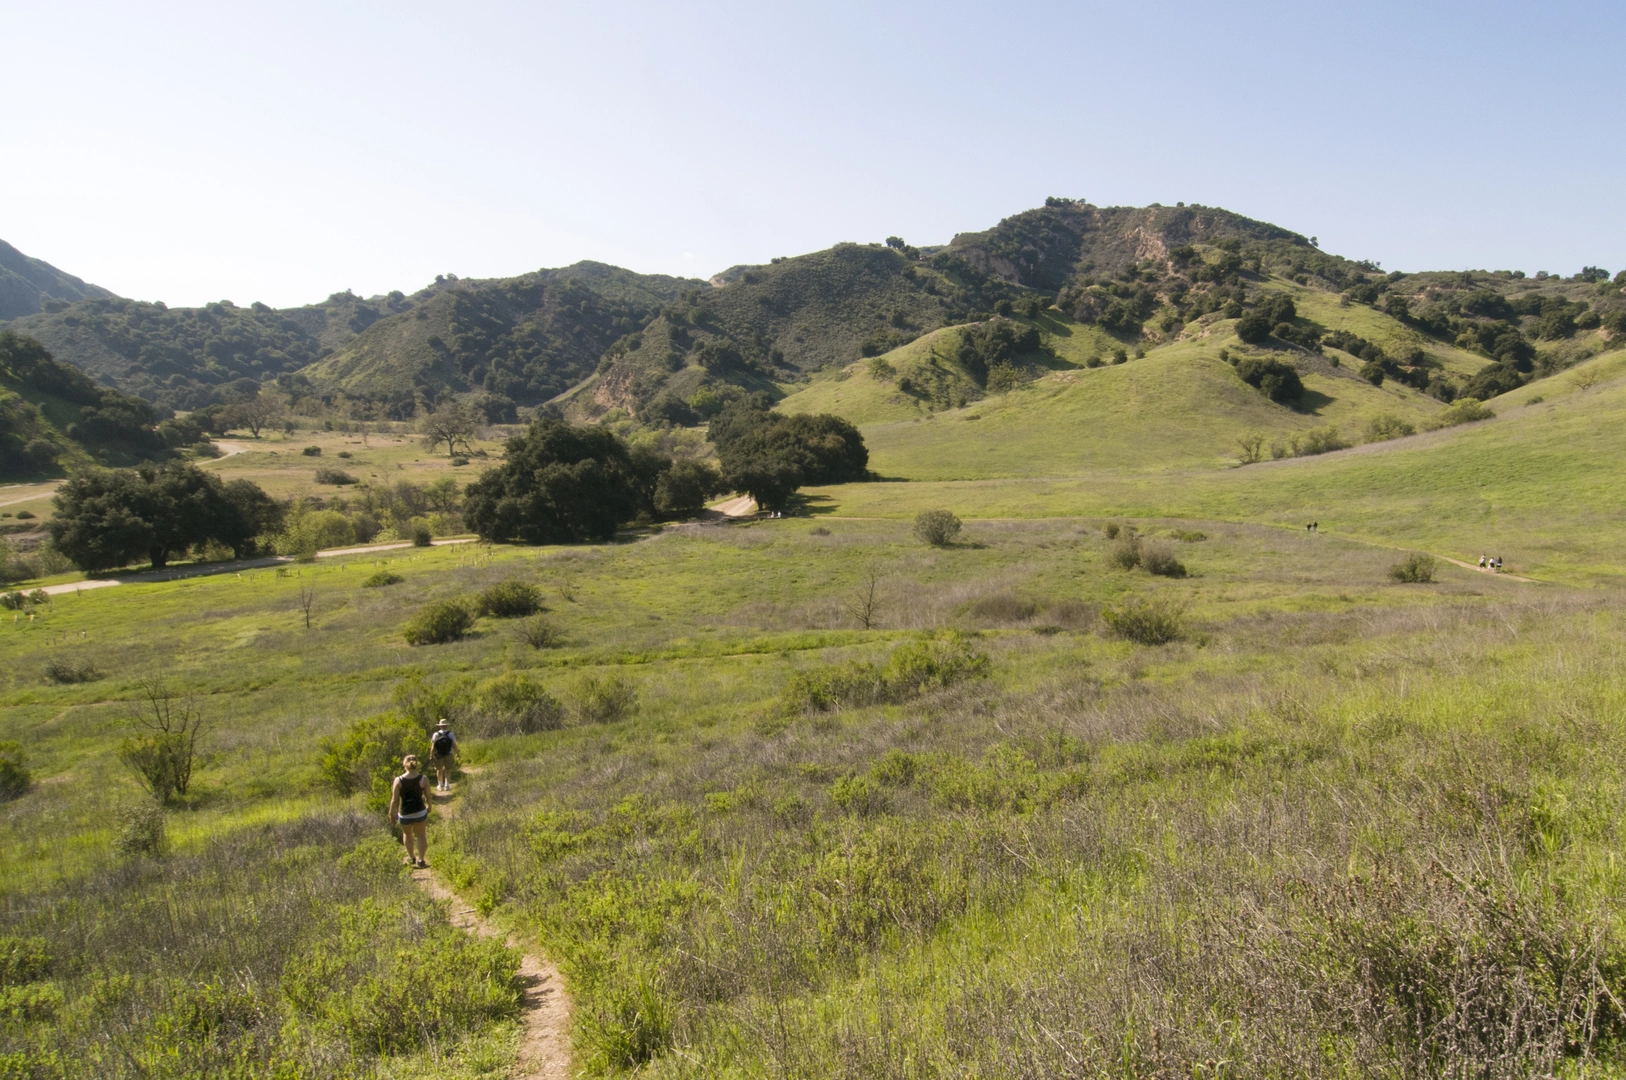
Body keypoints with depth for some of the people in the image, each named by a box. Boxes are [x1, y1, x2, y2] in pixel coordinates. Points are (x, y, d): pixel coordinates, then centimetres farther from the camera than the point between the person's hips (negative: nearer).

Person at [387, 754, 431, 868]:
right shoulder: (423, 779, -11)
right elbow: (428, 796, -2)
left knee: (407, 834, 24)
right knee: (420, 834, 18)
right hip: (420, 812, 0)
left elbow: (394, 800, -10)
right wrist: (429, 806, 17)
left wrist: (392, 813, 5)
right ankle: (421, 860, 15)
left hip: (404, 813, 0)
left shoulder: (398, 780, -14)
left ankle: (411, 858, 37)